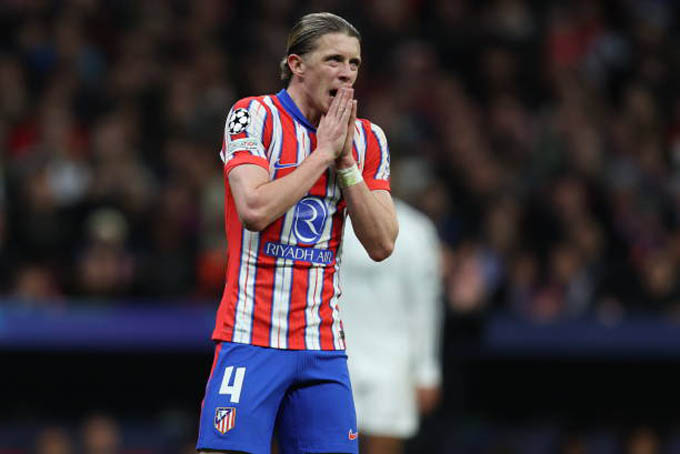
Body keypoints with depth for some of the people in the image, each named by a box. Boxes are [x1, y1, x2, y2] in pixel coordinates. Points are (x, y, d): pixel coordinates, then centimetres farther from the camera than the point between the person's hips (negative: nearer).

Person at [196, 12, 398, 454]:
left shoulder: (368, 139, 10)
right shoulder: (254, 116, -5)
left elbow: (382, 244, 2)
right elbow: (254, 210, -20)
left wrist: (345, 161, -6)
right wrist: (324, 151, -13)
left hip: (324, 345, 5)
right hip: (252, 338, -5)